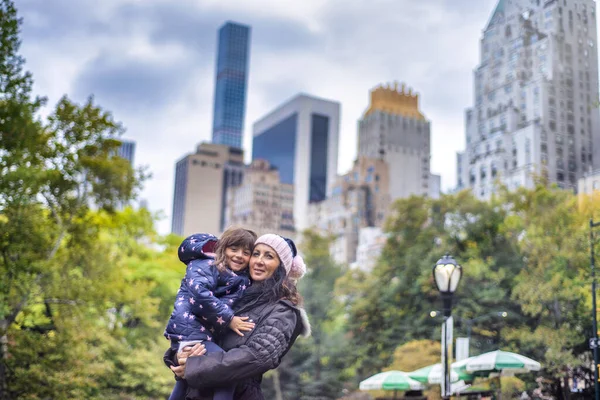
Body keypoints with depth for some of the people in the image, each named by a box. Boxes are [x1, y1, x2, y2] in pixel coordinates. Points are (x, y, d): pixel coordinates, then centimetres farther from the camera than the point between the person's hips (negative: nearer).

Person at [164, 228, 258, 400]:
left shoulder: (243, 280, 18)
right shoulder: (206, 265, -6)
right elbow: (199, 292, -23)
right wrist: (228, 319, -19)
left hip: (203, 334, 10)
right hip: (189, 330, -10)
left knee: (185, 385, 22)